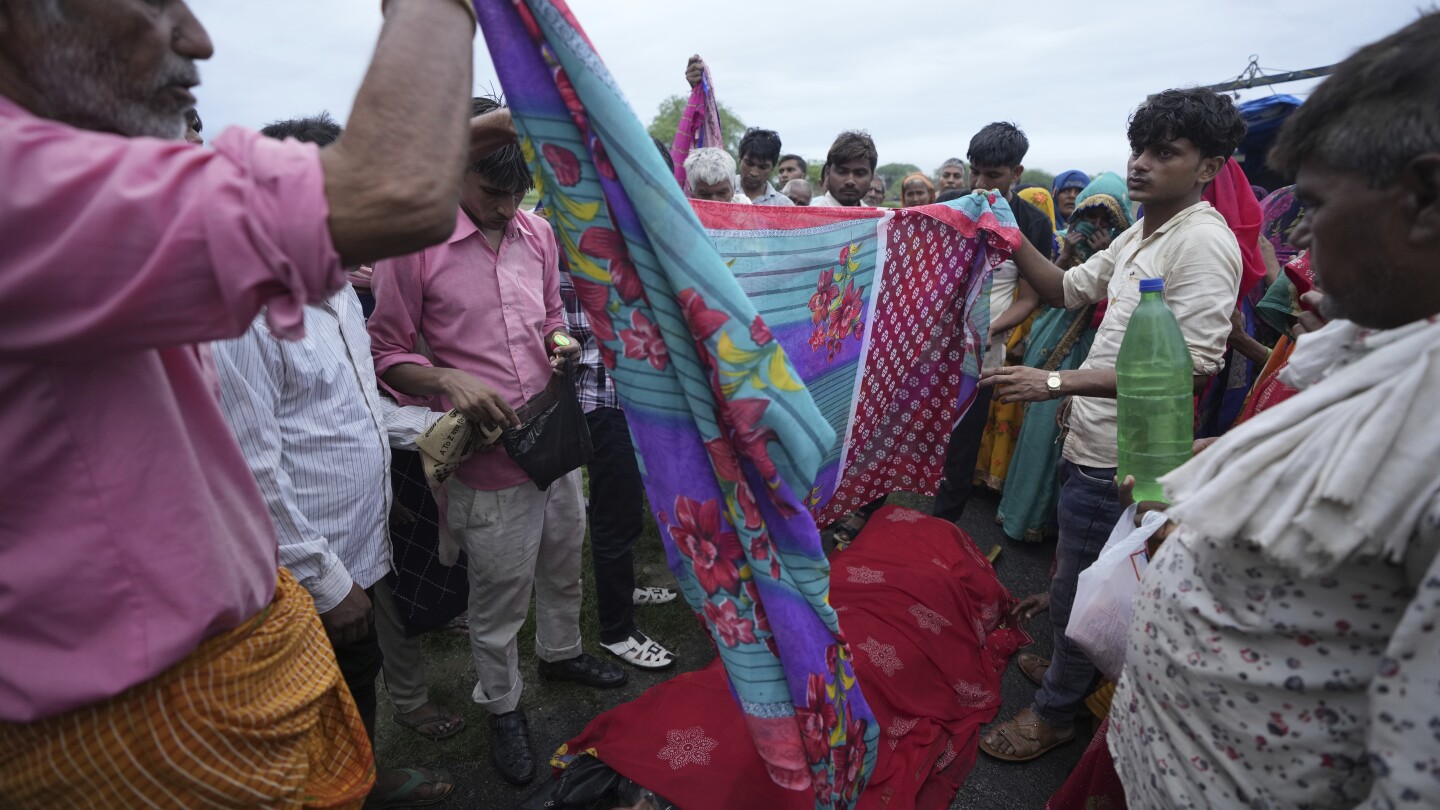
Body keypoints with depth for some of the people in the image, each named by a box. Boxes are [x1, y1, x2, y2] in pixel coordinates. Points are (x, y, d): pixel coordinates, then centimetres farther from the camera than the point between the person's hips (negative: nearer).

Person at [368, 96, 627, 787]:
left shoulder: (538, 233, 5)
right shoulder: (414, 241, -13)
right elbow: (386, 353, -6)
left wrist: (560, 340, -2)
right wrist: (447, 381, -23)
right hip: (488, 452, -6)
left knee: (564, 559, 24)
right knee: (499, 593, 10)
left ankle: (560, 652, 51)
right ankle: (501, 705, 36)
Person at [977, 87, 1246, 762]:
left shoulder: (1203, 242, -18)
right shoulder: (1140, 234, 11)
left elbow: (1192, 366, -26)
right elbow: (1068, 289, 19)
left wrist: (1057, 382, -30)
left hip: (1116, 457, -9)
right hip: (1091, 440, 9)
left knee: (1074, 591, 6)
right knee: (1077, 581, 24)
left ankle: (1054, 710, 27)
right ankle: (1073, 669, 46)